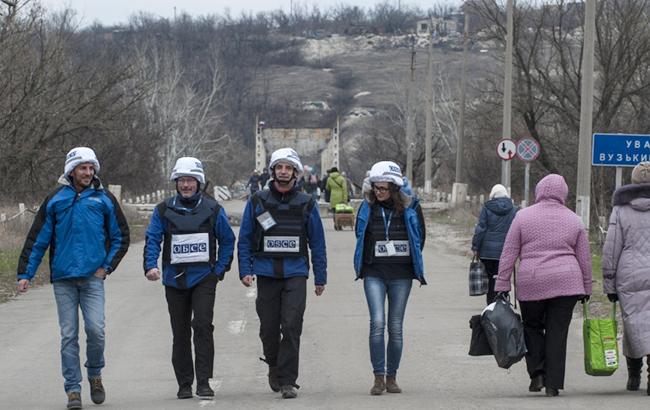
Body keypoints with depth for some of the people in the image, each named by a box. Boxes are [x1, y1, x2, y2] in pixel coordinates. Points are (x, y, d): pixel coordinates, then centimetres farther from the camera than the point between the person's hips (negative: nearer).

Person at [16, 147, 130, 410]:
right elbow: (37, 240, 8)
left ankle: (95, 375, 13)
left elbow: (121, 238, 14)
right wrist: (25, 274, 1)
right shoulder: (55, 201, 7)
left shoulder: (104, 200, 8)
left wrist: (107, 267, 4)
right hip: (63, 279, 1)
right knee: (69, 335, 0)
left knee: (95, 329, -12)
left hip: (92, 278, -1)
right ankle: (73, 389, 4)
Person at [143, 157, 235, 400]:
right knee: (180, 333, 7)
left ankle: (204, 382, -13)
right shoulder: (164, 210, 4)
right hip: (175, 279, 2)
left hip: (204, 278, -2)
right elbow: (152, 240, 0)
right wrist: (151, 266, -16)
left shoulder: (213, 209, 4)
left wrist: (220, 269, 2)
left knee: (203, 325, -15)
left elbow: (227, 240, 11)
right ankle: (184, 384, 16)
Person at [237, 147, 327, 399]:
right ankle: (274, 366, 32)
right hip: (266, 274, 1)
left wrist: (320, 277, 8)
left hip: (295, 274, -1)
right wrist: (245, 271, -2)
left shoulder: (306, 204, 7)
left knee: (291, 326, -12)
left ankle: (288, 381, -9)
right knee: (269, 327, 5)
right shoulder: (257, 203, 6)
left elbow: (317, 242, 10)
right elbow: (245, 239, 8)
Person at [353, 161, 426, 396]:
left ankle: (391, 377, 14)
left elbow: (419, 238, 10)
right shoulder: (367, 207, 3)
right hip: (374, 273, 0)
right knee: (377, 323, -13)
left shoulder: (410, 208, -1)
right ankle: (378, 378, -9)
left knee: (396, 327, 4)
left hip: (401, 274, 0)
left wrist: (413, 263, 11)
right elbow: (360, 236, 14)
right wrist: (365, 264, 11)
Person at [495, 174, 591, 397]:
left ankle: (537, 372, 2)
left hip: (531, 284, -1)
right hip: (566, 284, 1)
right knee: (557, 332, 4)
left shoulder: (523, 216, 2)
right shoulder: (574, 220, 8)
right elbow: (585, 259, 10)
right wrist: (586, 289, 18)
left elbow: (508, 253, 0)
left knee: (532, 327, 16)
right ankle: (553, 384, 2)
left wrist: (502, 284, 3)